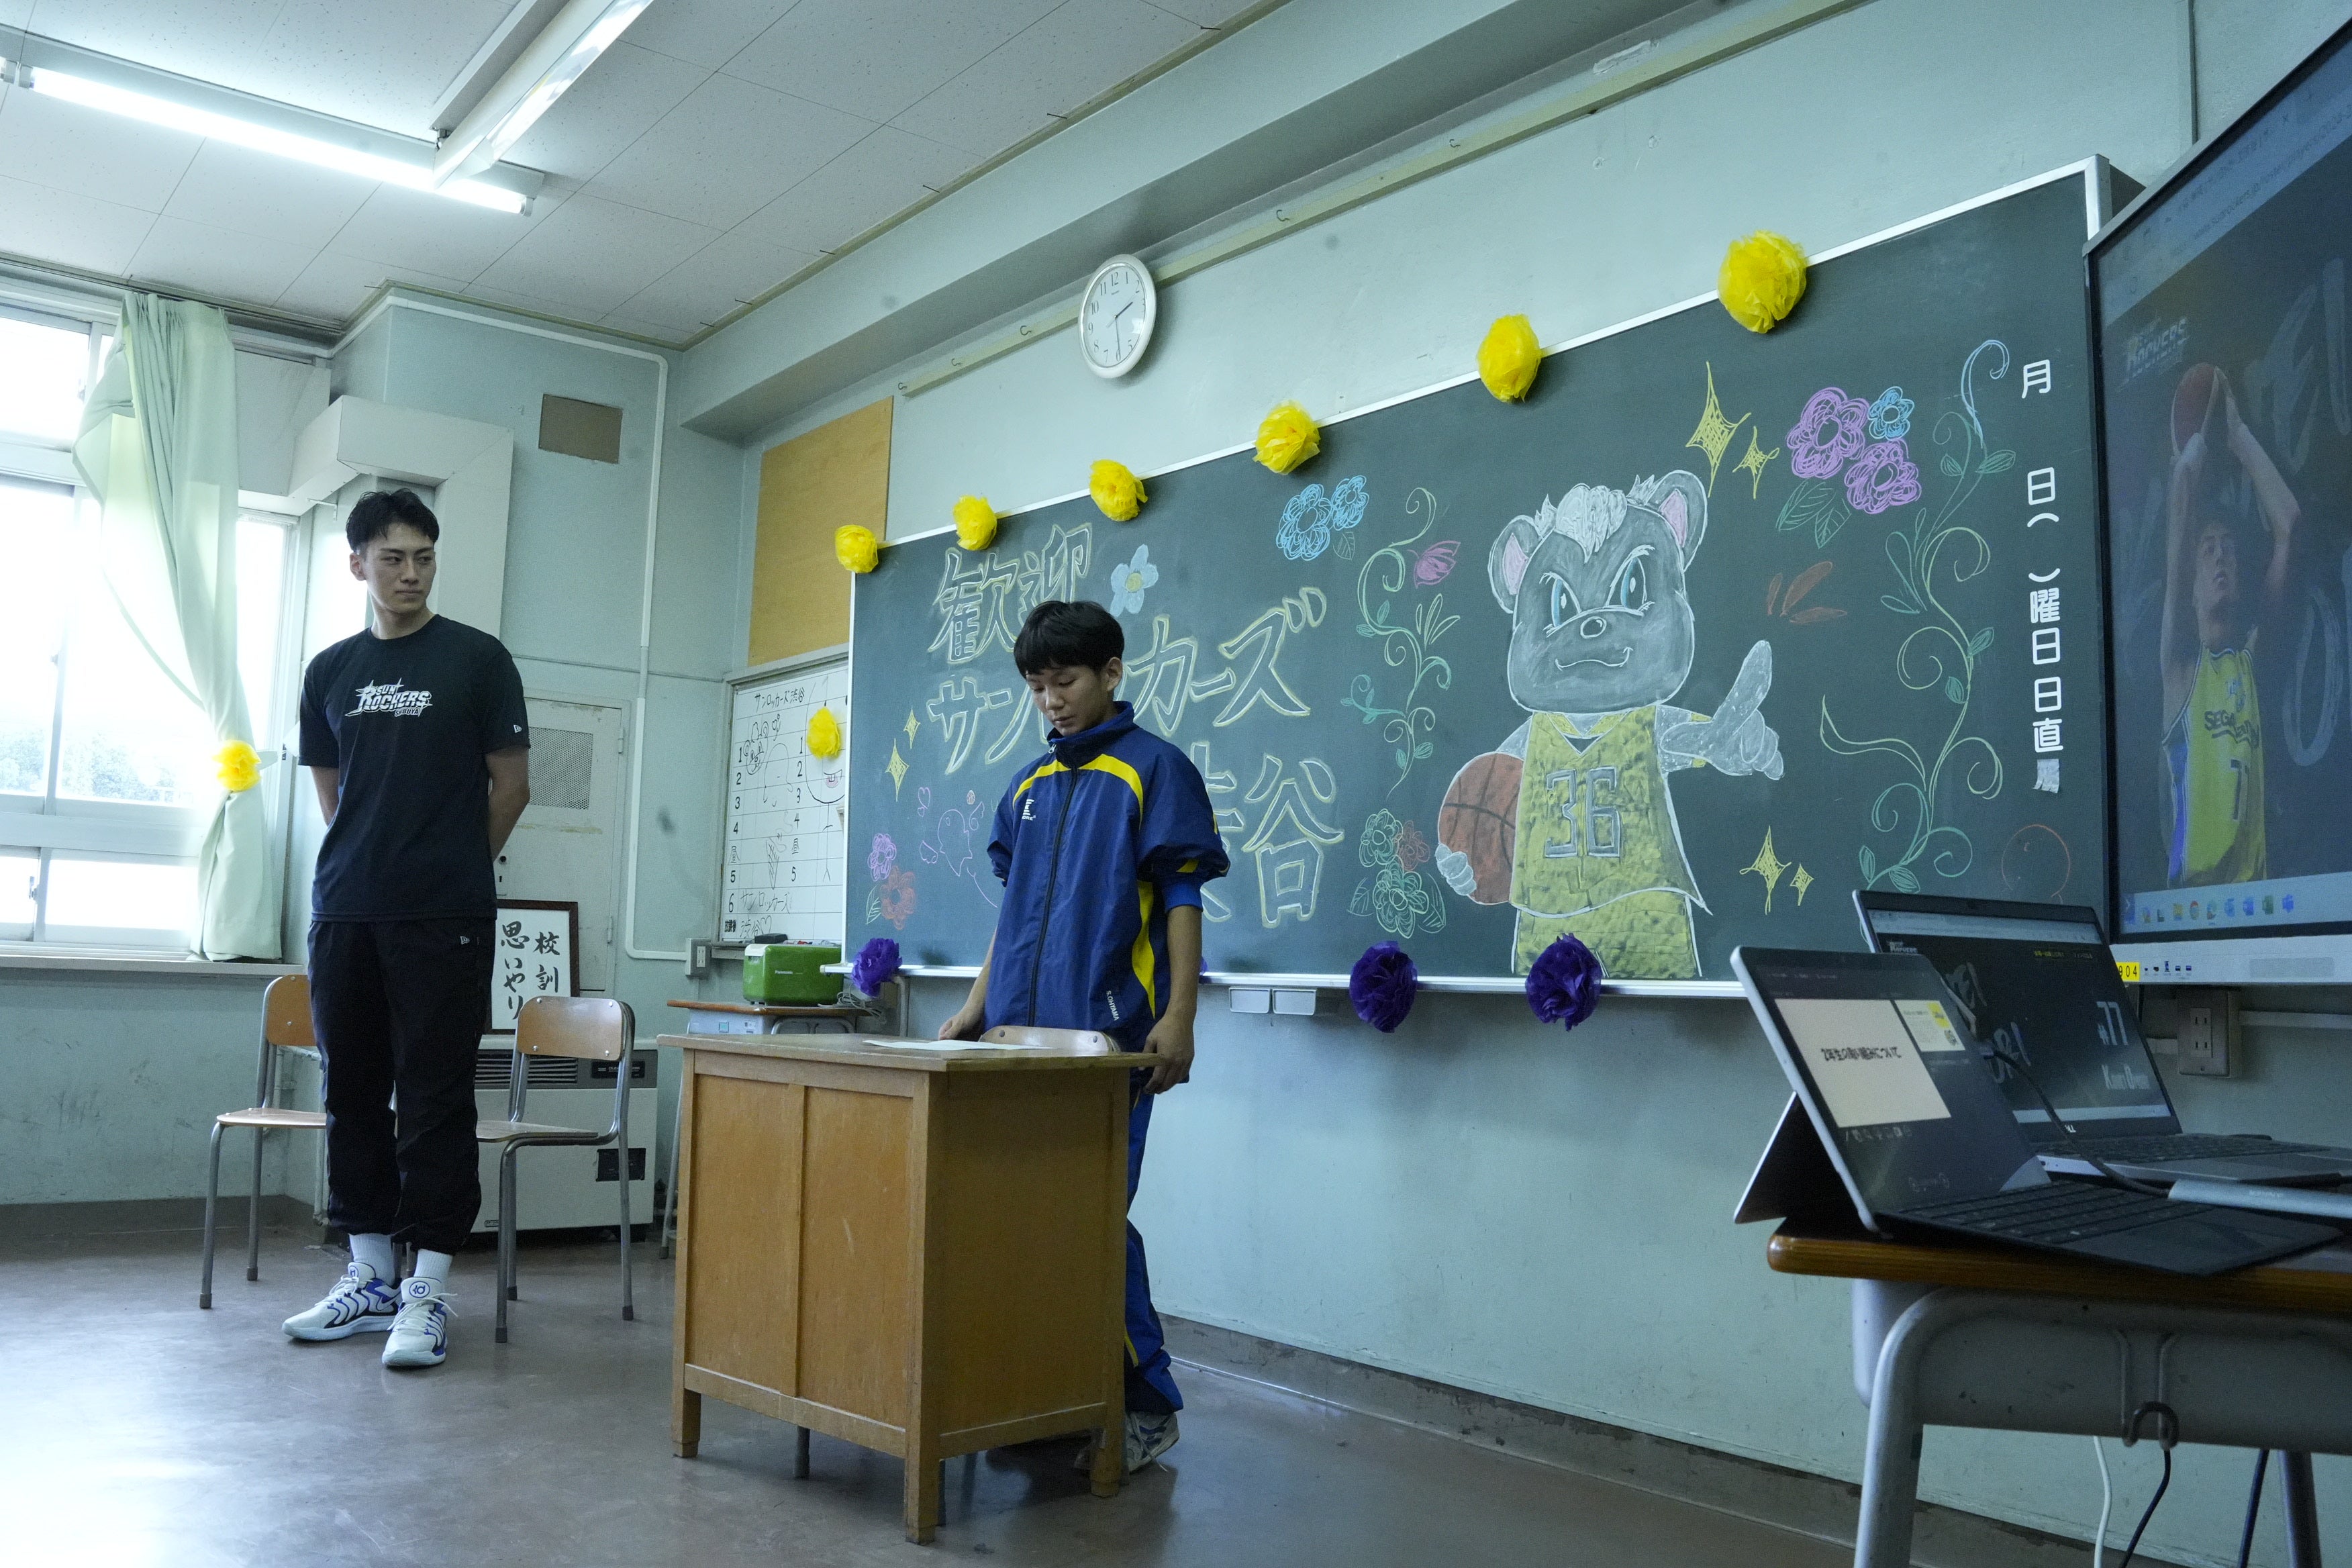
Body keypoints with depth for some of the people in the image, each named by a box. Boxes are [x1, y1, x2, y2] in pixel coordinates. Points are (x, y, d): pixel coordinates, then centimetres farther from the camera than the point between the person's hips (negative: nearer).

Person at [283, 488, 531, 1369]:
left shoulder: (477, 659, 0)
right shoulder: (331, 672, 12)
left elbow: (511, 783, 2)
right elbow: (330, 790, 21)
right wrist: (365, 862, 14)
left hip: (442, 917, -5)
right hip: (345, 910, 5)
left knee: (434, 1098, -4)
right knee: (353, 1092, 9)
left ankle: (428, 1291, 1)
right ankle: (367, 1279, 20)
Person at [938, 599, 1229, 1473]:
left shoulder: (1154, 770, -4)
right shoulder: (1030, 785, 16)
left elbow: (1181, 901, -8)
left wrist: (1177, 1019, -15)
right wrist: (977, 1008, 15)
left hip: (1107, 1037, -7)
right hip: (1022, 1034, 7)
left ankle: (1147, 1405, 8)